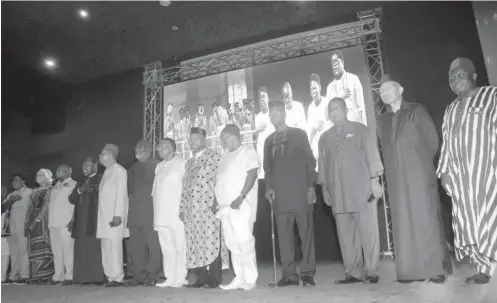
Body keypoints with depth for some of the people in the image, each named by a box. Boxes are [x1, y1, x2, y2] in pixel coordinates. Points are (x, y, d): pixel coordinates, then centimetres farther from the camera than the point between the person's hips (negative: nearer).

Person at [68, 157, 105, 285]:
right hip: (81, 221, 7)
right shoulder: (81, 182, 22)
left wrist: (92, 190, -15)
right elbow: (71, 199, 13)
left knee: (95, 248, -7)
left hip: (94, 219, -6)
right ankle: (84, 277, 7)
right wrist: (79, 190, -3)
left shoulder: (101, 179, 1)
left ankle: (98, 277, -4)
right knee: (82, 249, 3)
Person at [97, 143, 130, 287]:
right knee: (106, 247, 8)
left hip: (114, 216, -8)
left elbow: (121, 194, -13)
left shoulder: (119, 170, -6)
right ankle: (110, 276, 15)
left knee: (114, 246, -7)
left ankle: (117, 277, -1)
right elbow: (103, 194, 17)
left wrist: (118, 215, -19)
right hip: (104, 215, 8)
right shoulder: (107, 172, 19)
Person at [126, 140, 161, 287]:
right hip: (134, 213, 6)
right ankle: (138, 276, 13)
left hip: (151, 212, -6)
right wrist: (131, 203, 6)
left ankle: (152, 275, 2)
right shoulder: (132, 168, 20)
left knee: (153, 244, -5)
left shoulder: (156, 165, 1)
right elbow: (129, 189, 17)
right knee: (135, 245, 6)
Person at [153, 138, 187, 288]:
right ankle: (170, 278, 15)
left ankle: (180, 278, 5)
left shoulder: (182, 164, -3)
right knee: (166, 248, 8)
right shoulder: (159, 167, 18)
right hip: (161, 215, 6)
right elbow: (155, 190, 20)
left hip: (176, 214, -6)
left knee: (180, 247, -2)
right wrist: (156, 213, 13)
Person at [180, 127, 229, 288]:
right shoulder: (189, 162, 21)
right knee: (193, 245, 5)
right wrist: (182, 207, 13)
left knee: (211, 242, -4)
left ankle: (215, 279, 8)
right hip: (191, 210, 6)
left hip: (209, 208, -6)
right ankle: (202, 277, 18)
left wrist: (216, 202, -13)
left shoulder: (214, 157, 1)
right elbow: (185, 186, 20)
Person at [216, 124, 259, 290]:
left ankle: (250, 279, 0)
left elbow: (252, 175, -13)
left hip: (241, 205, -8)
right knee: (232, 244, 7)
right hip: (225, 206, 8)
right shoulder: (226, 156, 22)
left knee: (245, 241, -8)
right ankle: (239, 278, 13)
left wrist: (240, 197, -21)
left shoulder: (247, 151, -1)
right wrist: (217, 202, 12)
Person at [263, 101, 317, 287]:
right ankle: (289, 274, 8)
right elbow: (267, 167, 16)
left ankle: (307, 273, 8)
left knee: (306, 233, 0)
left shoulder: (299, 134, 8)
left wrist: (311, 186, -5)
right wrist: (269, 187, 1)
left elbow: (310, 161, 4)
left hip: (301, 192, -3)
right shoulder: (269, 140, 17)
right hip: (279, 194, 3)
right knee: (284, 235, 1)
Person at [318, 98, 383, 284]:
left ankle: (371, 271, 9)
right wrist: (324, 188, 11)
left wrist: (374, 180, -6)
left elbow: (372, 154, 1)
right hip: (338, 193, 3)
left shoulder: (359, 129, 7)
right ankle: (354, 272, 11)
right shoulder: (325, 137, 16)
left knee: (368, 231, -1)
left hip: (362, 189, -3)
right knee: (346, 234, 3)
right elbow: (323, 164, 15)